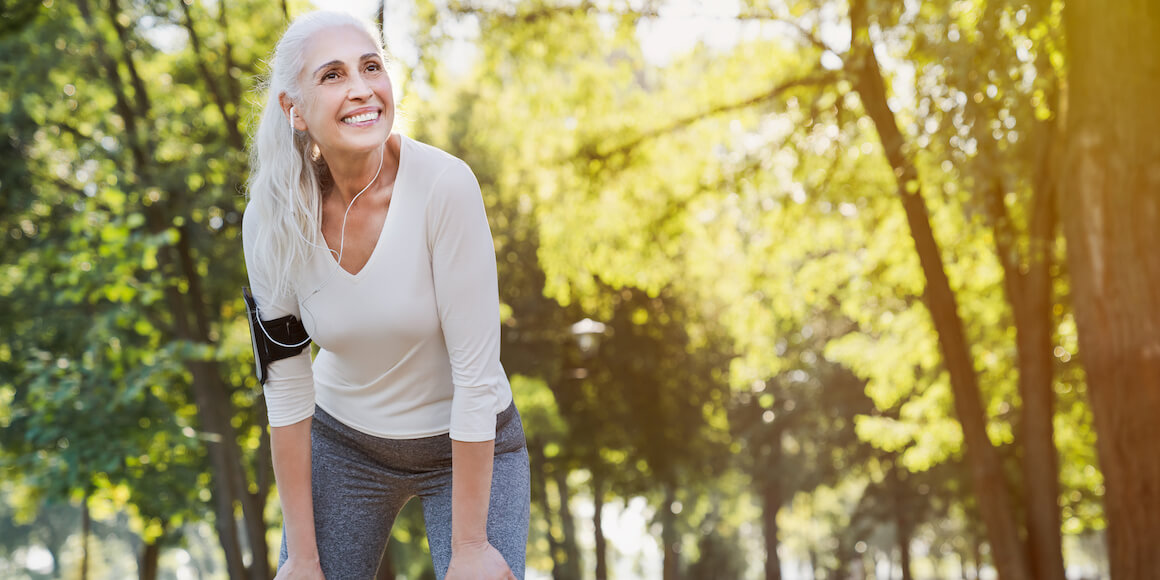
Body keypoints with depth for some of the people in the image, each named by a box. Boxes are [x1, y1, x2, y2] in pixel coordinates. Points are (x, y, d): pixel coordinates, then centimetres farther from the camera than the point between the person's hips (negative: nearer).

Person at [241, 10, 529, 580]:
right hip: (343, 442, 2)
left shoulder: (445, 185, -25)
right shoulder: (272, 219, -15)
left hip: (469, 446, -2)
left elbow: (476, 373, -23)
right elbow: (285, 388, -8)